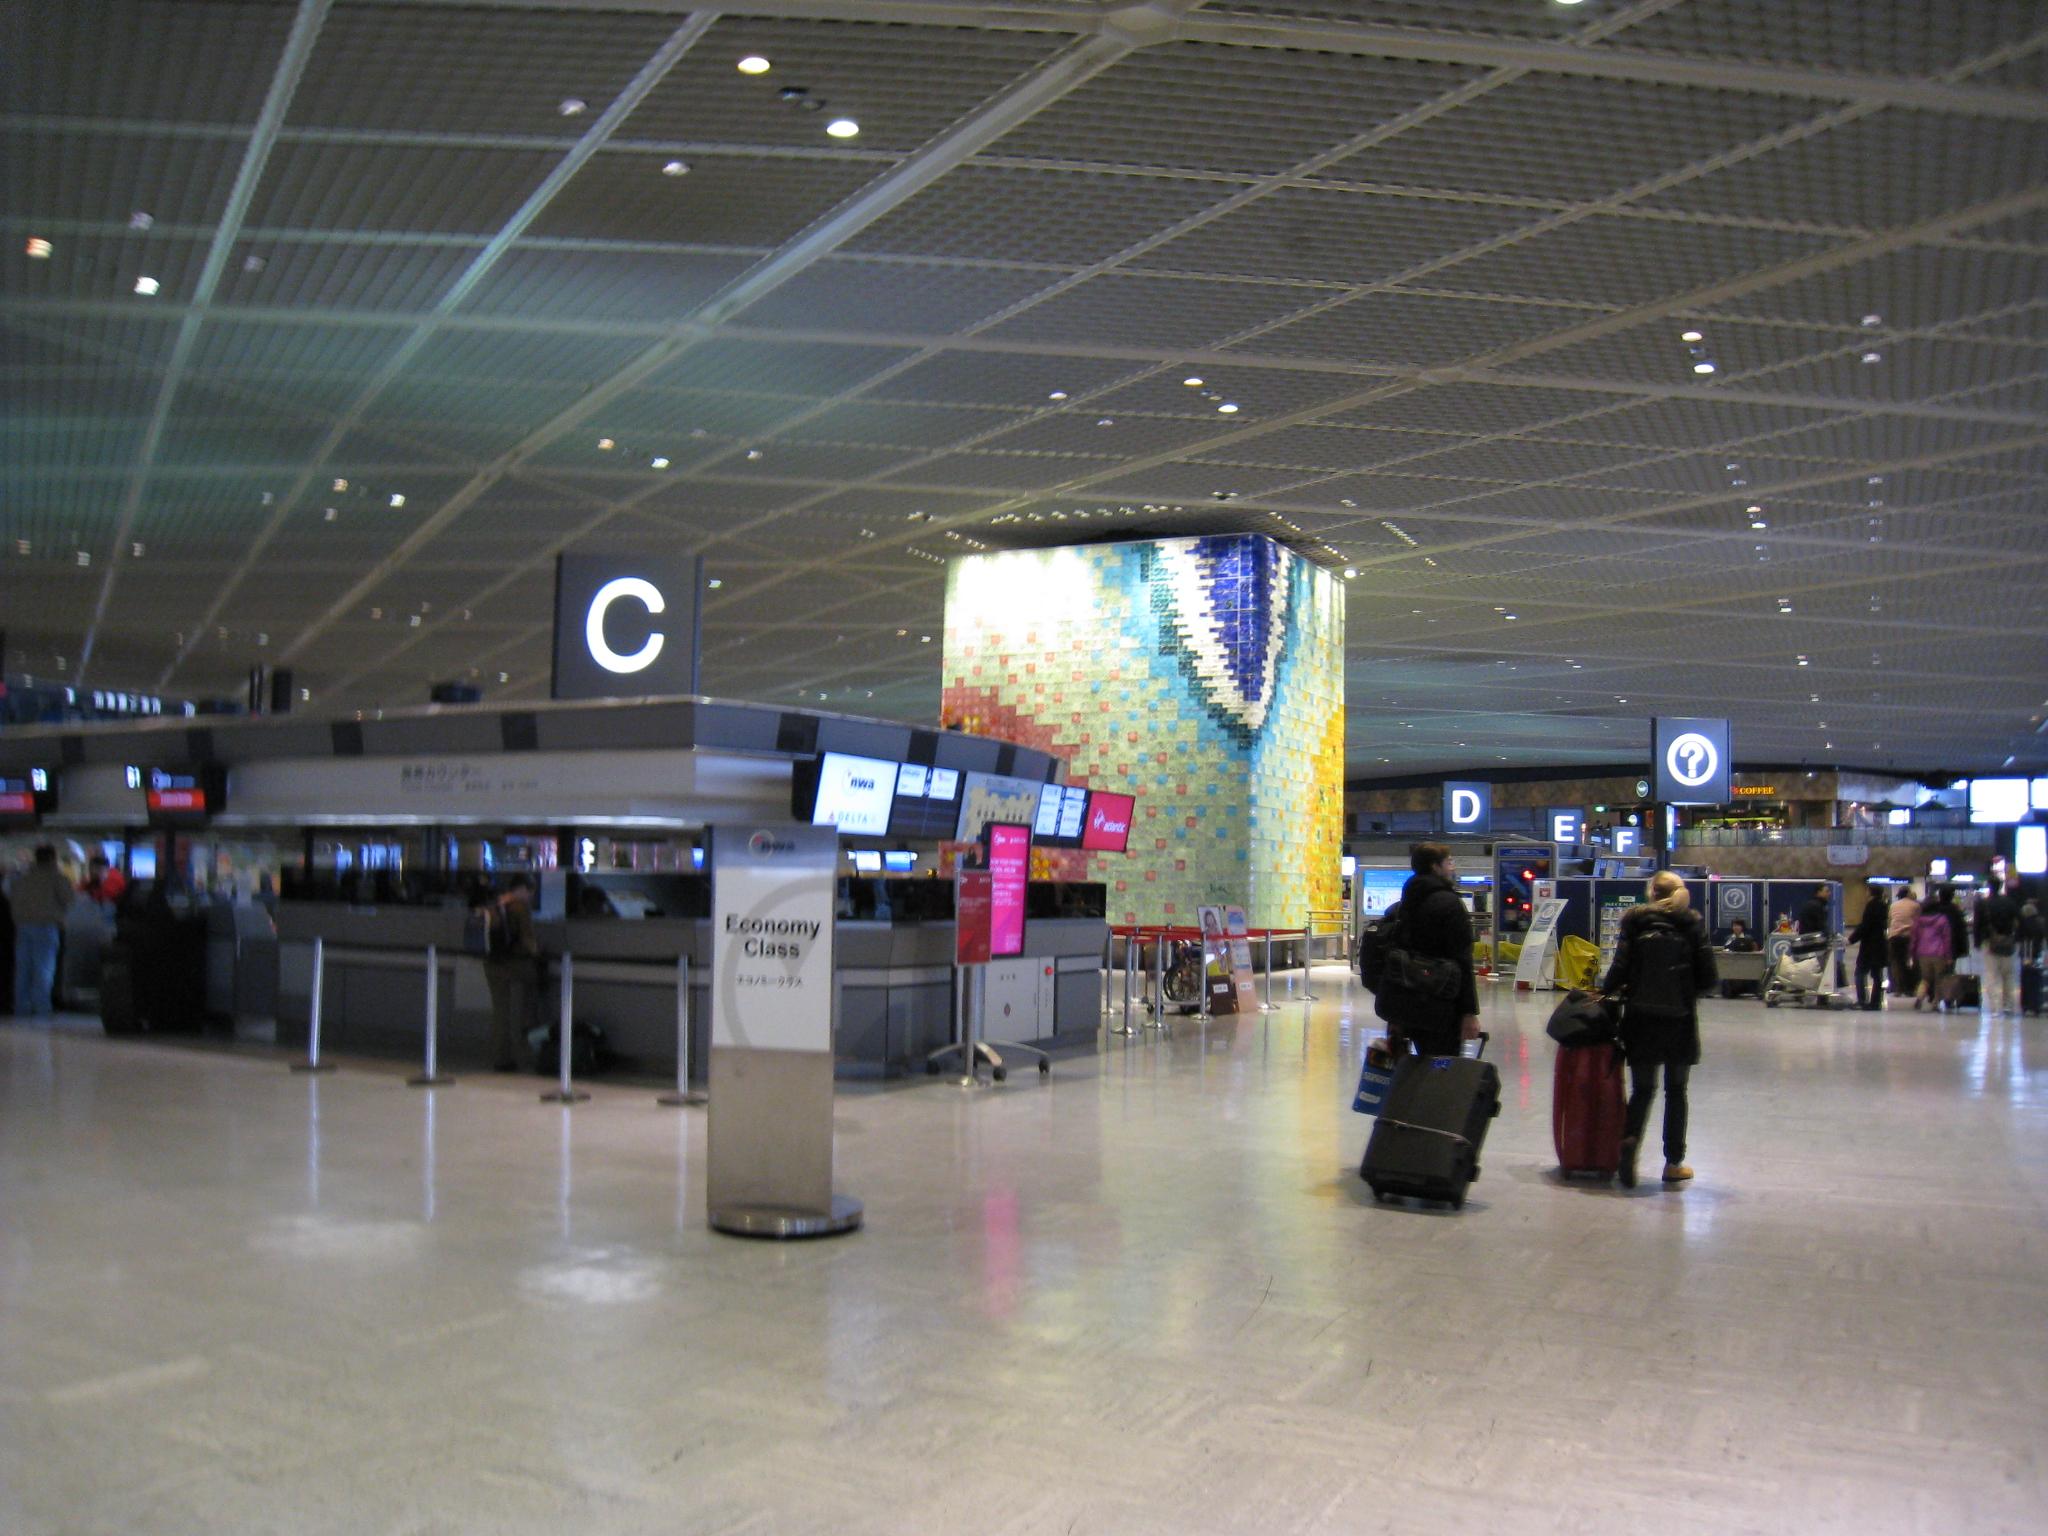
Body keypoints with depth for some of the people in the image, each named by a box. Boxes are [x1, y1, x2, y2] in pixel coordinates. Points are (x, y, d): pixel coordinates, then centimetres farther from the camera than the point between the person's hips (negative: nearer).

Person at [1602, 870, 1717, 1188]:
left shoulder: (1635, 921, -2)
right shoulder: (1692, 924, -1)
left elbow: (1620, 968, -9)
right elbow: (1708, 977, -4)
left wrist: (1608, 991, 9)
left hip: (1640, 1019, 0)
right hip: (1679, 1021, 0)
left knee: (1642, 1089, 9)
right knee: (1675, 1091, 12)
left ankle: (1630, 1138, -18)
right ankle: (1673, 1163, 15)